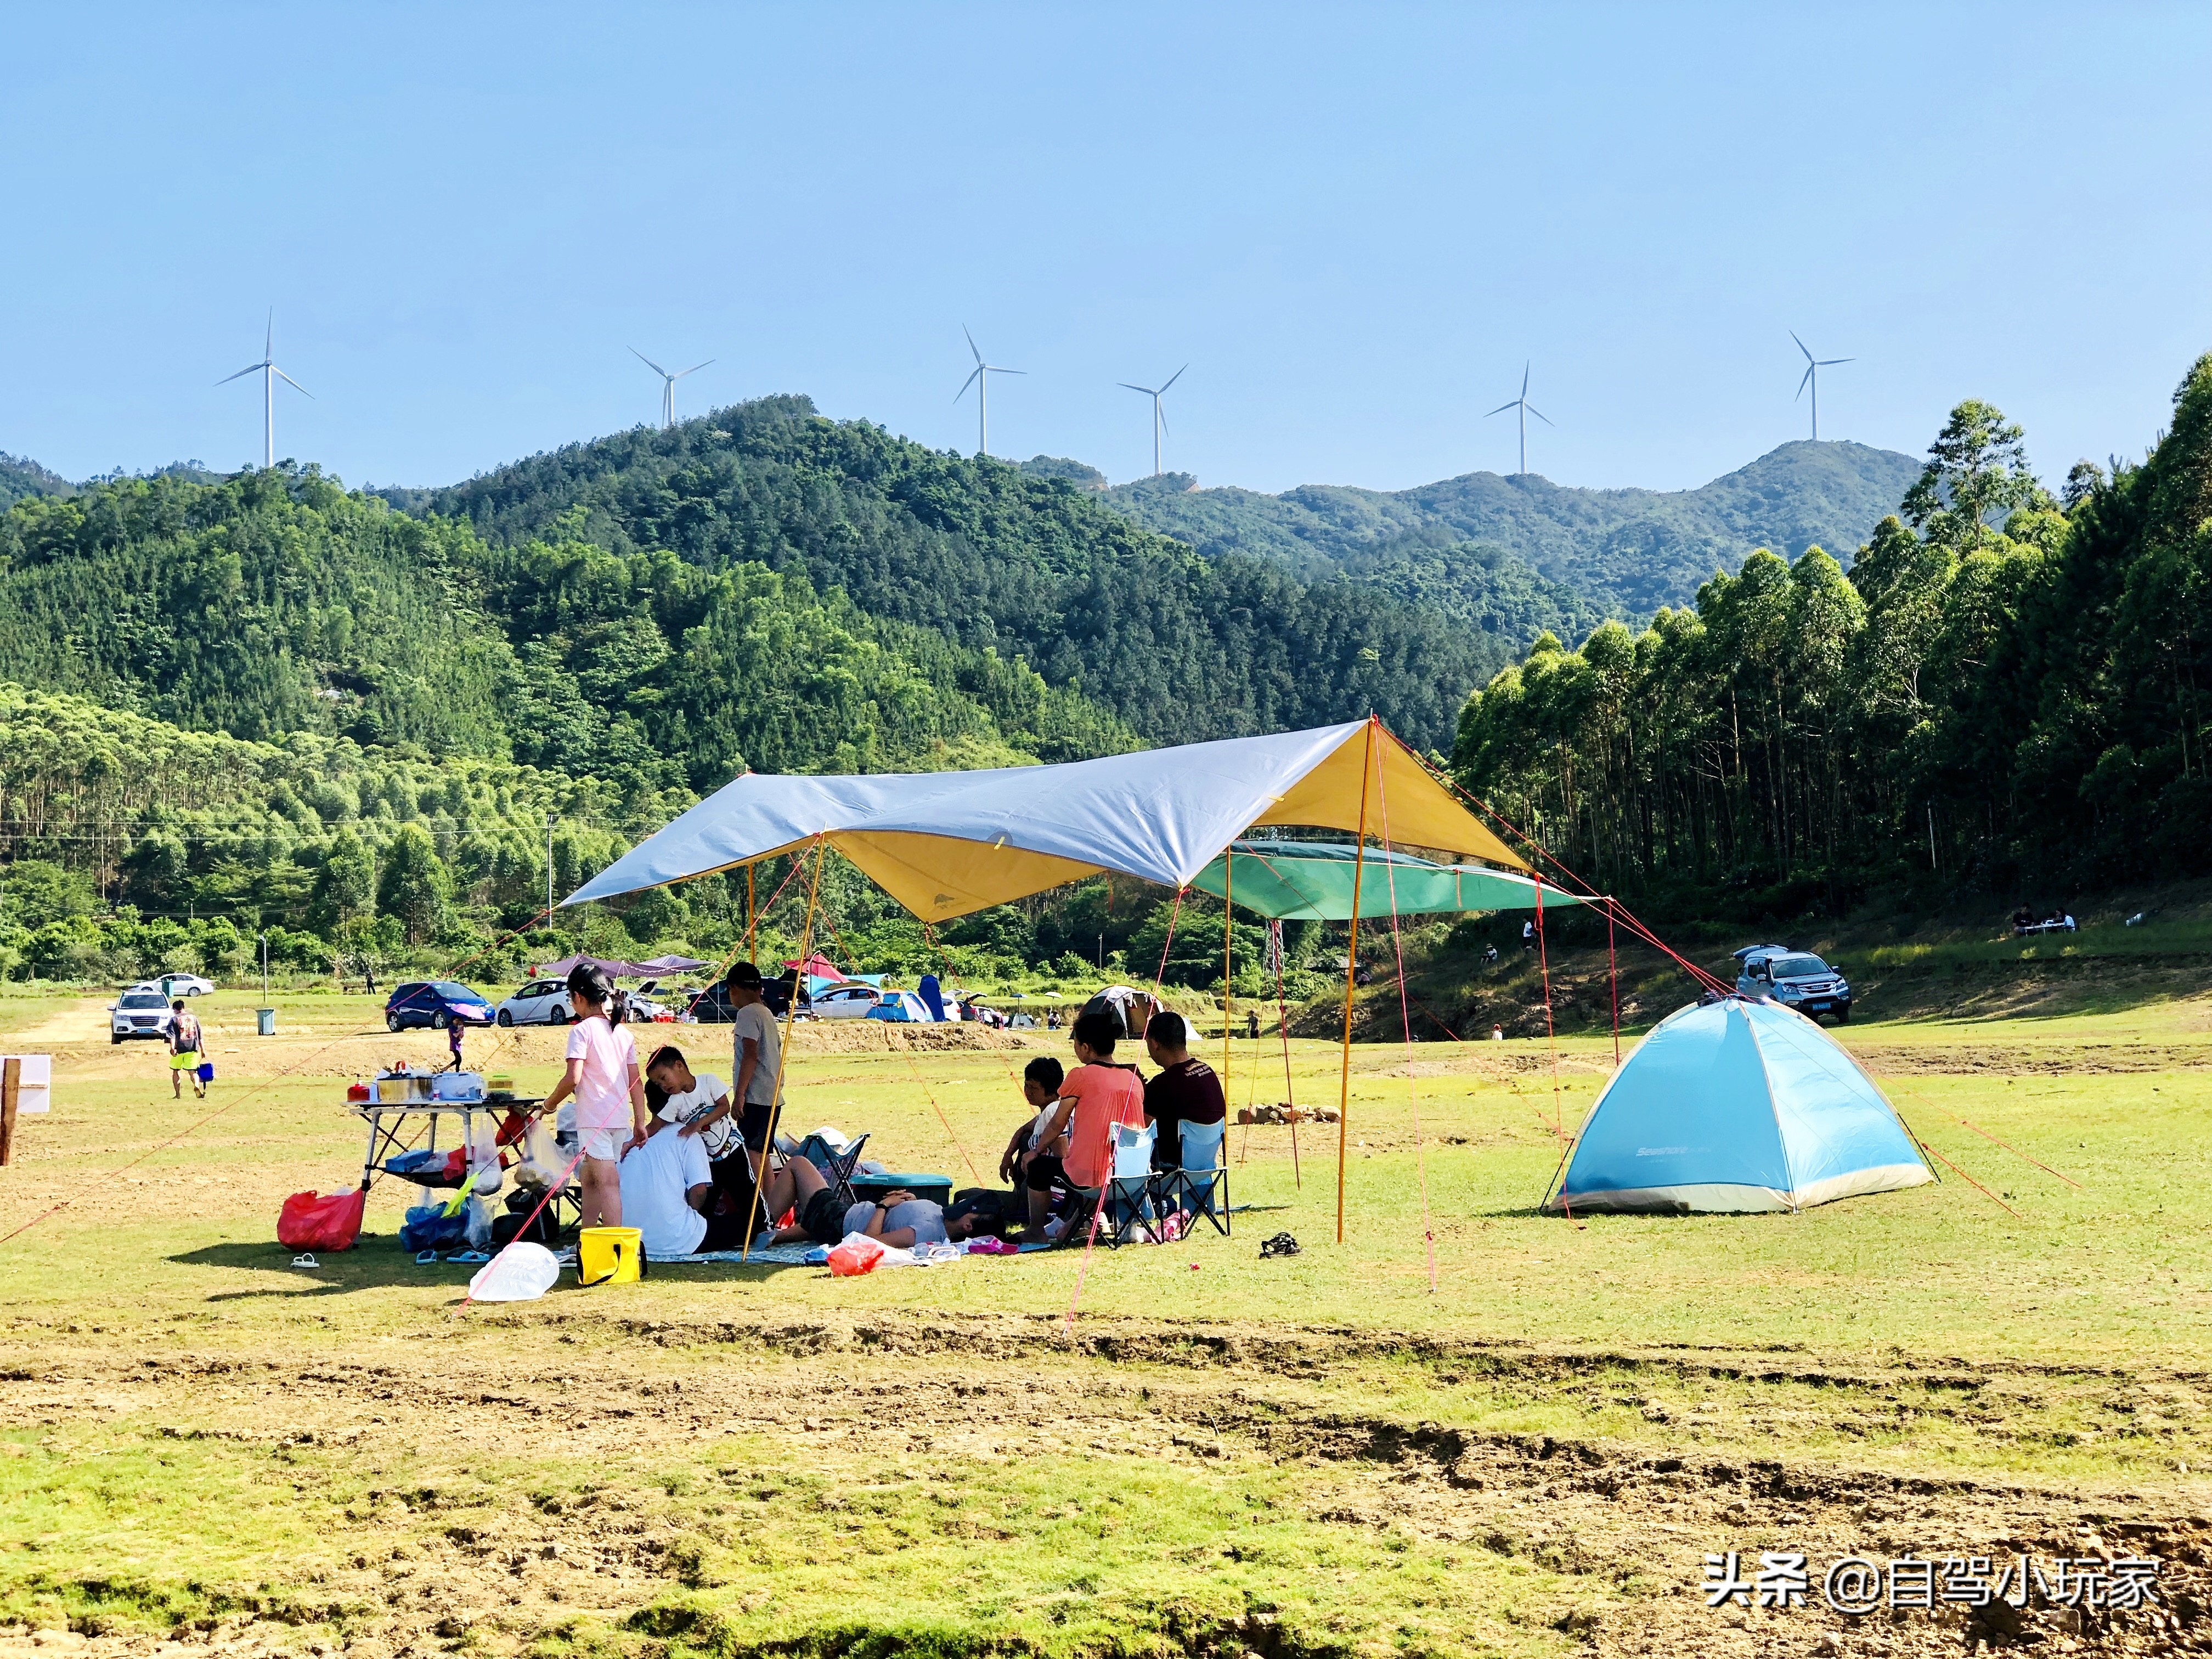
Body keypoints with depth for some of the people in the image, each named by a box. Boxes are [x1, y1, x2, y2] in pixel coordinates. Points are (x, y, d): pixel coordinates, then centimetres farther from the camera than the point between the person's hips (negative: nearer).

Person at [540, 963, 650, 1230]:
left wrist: (551, 1103, 0)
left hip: (594, 1119, -7)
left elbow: (573, 1078, -16)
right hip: (619, 1118, 7)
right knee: (590, 1180, 18)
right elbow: (636, 1082, 12)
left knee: (607, 1182, -11)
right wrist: (641, 1123, 15)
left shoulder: (582, 1030, -8)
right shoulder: (623, 1033, 12)